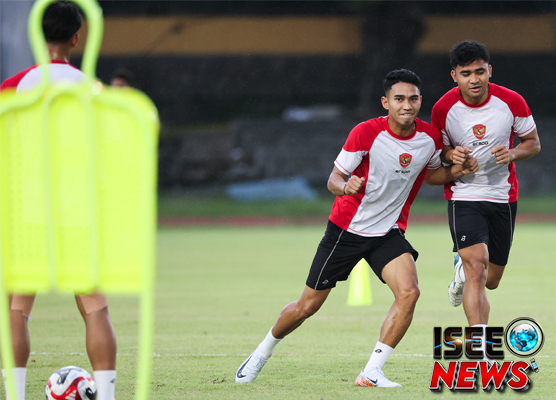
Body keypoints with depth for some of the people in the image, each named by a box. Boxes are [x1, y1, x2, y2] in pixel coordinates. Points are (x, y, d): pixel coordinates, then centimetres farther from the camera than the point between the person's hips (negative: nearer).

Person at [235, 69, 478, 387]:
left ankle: (371, 373, -15)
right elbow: (334, 178, -14)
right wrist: (345, 186, -38)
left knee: (409, 292, -24)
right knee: (307, 306, 4)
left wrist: (456, 172, -7)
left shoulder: (431, 137, -7)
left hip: (389, 233, 3)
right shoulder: (366, 133, -20)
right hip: (346, 229, -3)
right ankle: (263, 353, 32)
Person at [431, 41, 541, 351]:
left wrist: (511, 154, -19)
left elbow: (533, 143, 2)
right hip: (463, 195, -2)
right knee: (477, 265, -23)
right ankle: (479, 348, -24)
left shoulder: (512, 102, -11)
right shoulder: (443, 109, -11)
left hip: (503, 197, 2)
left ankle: (463, 271, 50)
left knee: (490, 281, 13)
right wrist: (451, 156, -19)